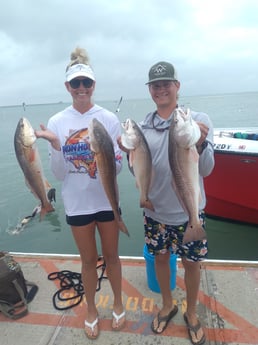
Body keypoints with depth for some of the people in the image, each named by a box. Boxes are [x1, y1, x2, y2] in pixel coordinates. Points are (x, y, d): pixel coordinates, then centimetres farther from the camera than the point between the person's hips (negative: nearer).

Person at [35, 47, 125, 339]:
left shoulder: (109, 119, -7)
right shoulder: (56, 122, -5)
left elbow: (117, 167, -6)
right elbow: (59, 174, -6)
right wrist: (54, 145, -22)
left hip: (106, 200, 0)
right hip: (77, 203, 0)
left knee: (111, 255, 18)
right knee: (89, 260, 17)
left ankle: (118, 304, 44)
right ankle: (91, 310, 43)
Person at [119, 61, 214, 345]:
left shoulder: (198, 120, -9)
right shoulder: (143, 126, 0)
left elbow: (206, 170, -15)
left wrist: (200, 143, -34)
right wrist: (130, 152, -18)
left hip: (188, 212, -2)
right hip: (155, 211, 3)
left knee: (191, 263, 15)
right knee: (160, 258, 20)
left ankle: (191, 314, 43)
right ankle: (167, 306, 47)